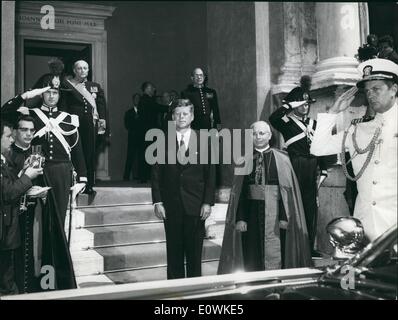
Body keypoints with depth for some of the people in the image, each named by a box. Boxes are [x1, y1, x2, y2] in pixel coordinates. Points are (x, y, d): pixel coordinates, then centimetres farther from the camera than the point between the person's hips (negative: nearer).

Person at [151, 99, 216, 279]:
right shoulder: (163, 141, 4)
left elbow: (210, 175, 2)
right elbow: (156, 174, 4)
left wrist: (208, 202, -4)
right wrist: (157, 202, -3)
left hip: (196, 206, 0)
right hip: (171, 205, 1)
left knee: (194, 252, 5)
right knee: (174, 252, 6)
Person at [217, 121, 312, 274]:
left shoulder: (281, 159, -1)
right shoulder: (245, 159, 4)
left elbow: (288, 188, -4)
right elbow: (239, 190, 1)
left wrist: (284, 217, -11)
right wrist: (240, 218, -5)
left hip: (274, 213, -1)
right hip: (251, 212, 2)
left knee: (274, 255, 0)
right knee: (251, 256, 7)